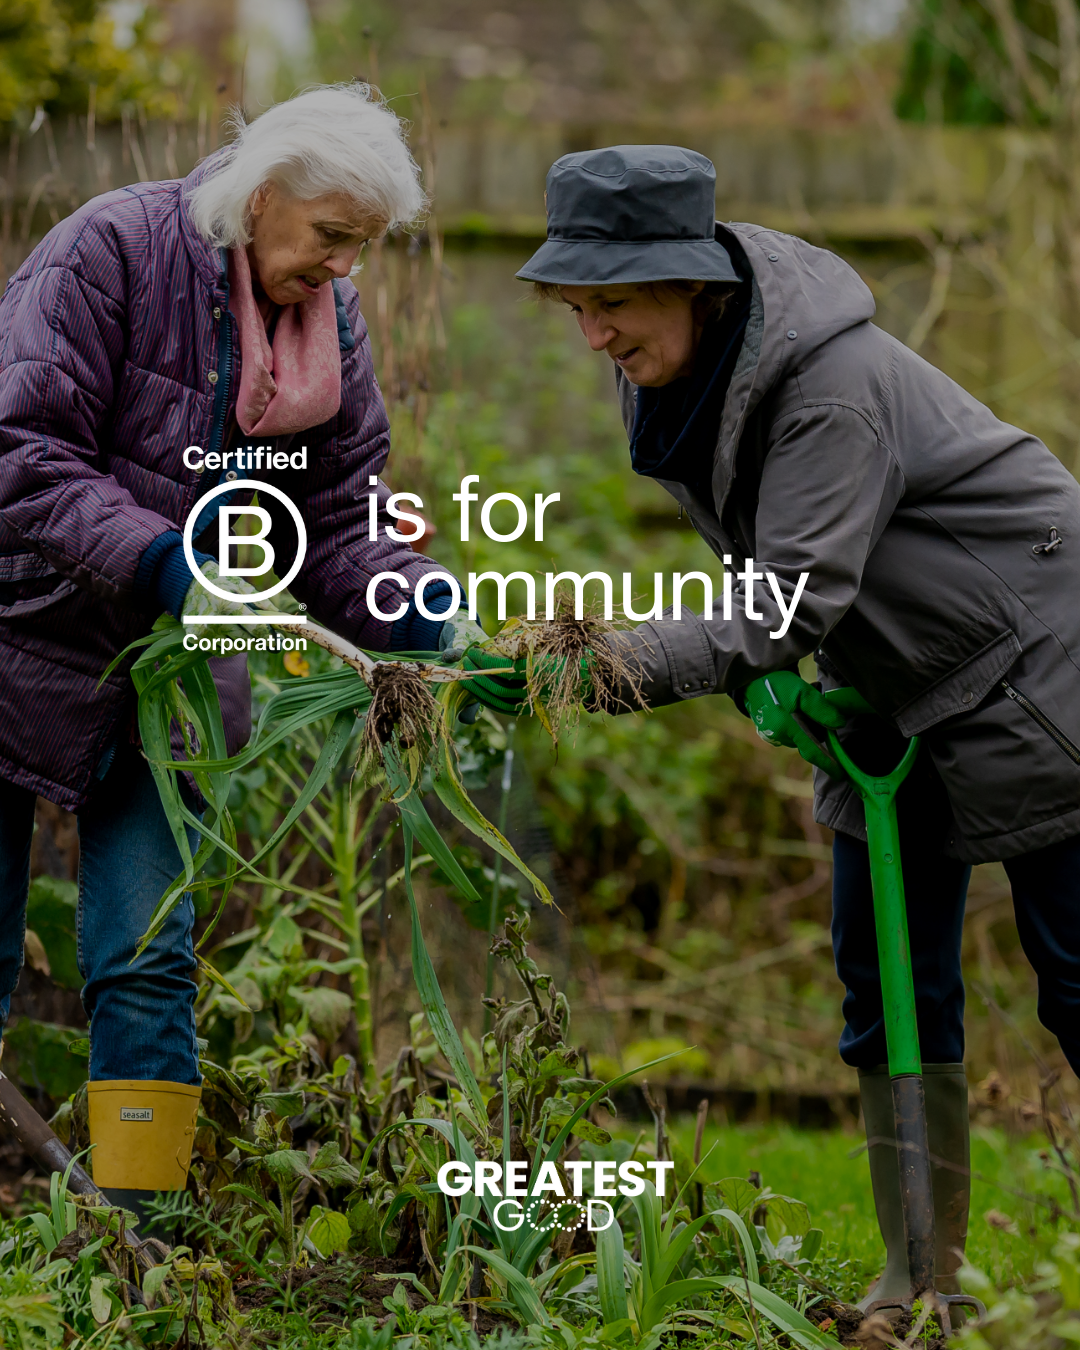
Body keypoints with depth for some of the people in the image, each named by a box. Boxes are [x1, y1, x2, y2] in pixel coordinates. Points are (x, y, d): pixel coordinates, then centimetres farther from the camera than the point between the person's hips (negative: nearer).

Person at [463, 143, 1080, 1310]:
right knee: (886, 966, 5)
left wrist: (620, 663, -46)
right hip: (895, 690, 8)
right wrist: (760, 678, -10)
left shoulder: (833, 384, -31)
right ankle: (923, 1271, 11)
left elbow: (796, 596, -36)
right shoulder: (667, 372, -5)